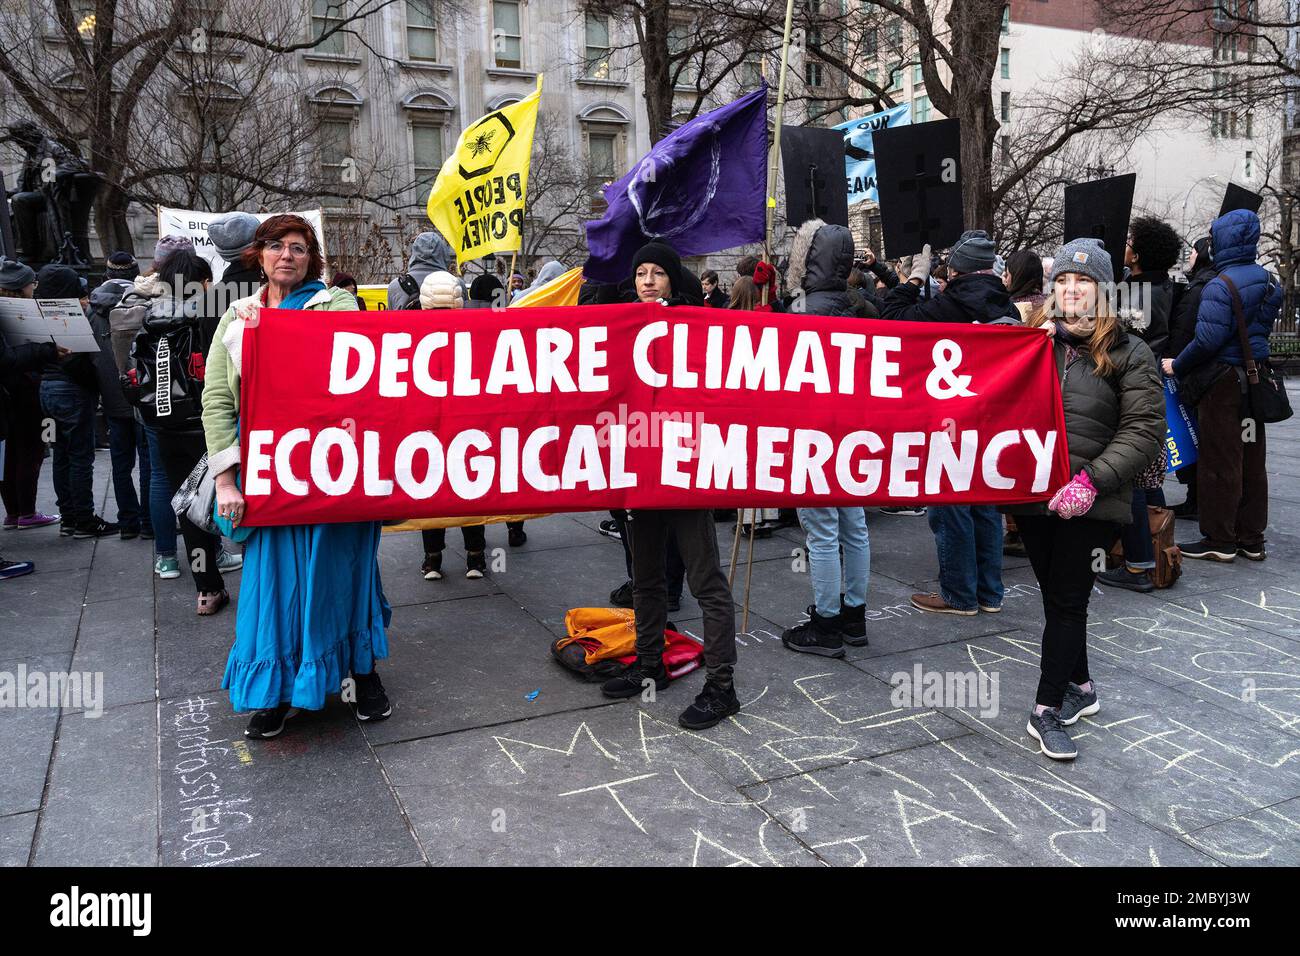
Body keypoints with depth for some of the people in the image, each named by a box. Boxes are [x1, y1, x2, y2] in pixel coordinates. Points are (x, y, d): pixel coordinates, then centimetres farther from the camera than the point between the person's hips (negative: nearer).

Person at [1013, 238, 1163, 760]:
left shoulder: (1128, 353, 0)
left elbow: (1144, 429, -6)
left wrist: (1093, 480, -16)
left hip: (1091, 505, -3)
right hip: (1033, 496, 3)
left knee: (1067, 601, 1)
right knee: (1056, 597, 15)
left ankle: (1048, 710, 9)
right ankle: (1080, 686, 33)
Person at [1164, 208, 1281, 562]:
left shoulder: (1220, 286, -17)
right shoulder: (1268, 281, 9)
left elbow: (1208, 340, -22)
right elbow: (1263, 329, 19)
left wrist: (1177, 365, -10)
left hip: (1222, 380, -8)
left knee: (1219, 462, -1)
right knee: (1251, 460, 13)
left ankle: (1220, 540, 6)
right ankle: (1251, 539, 21)